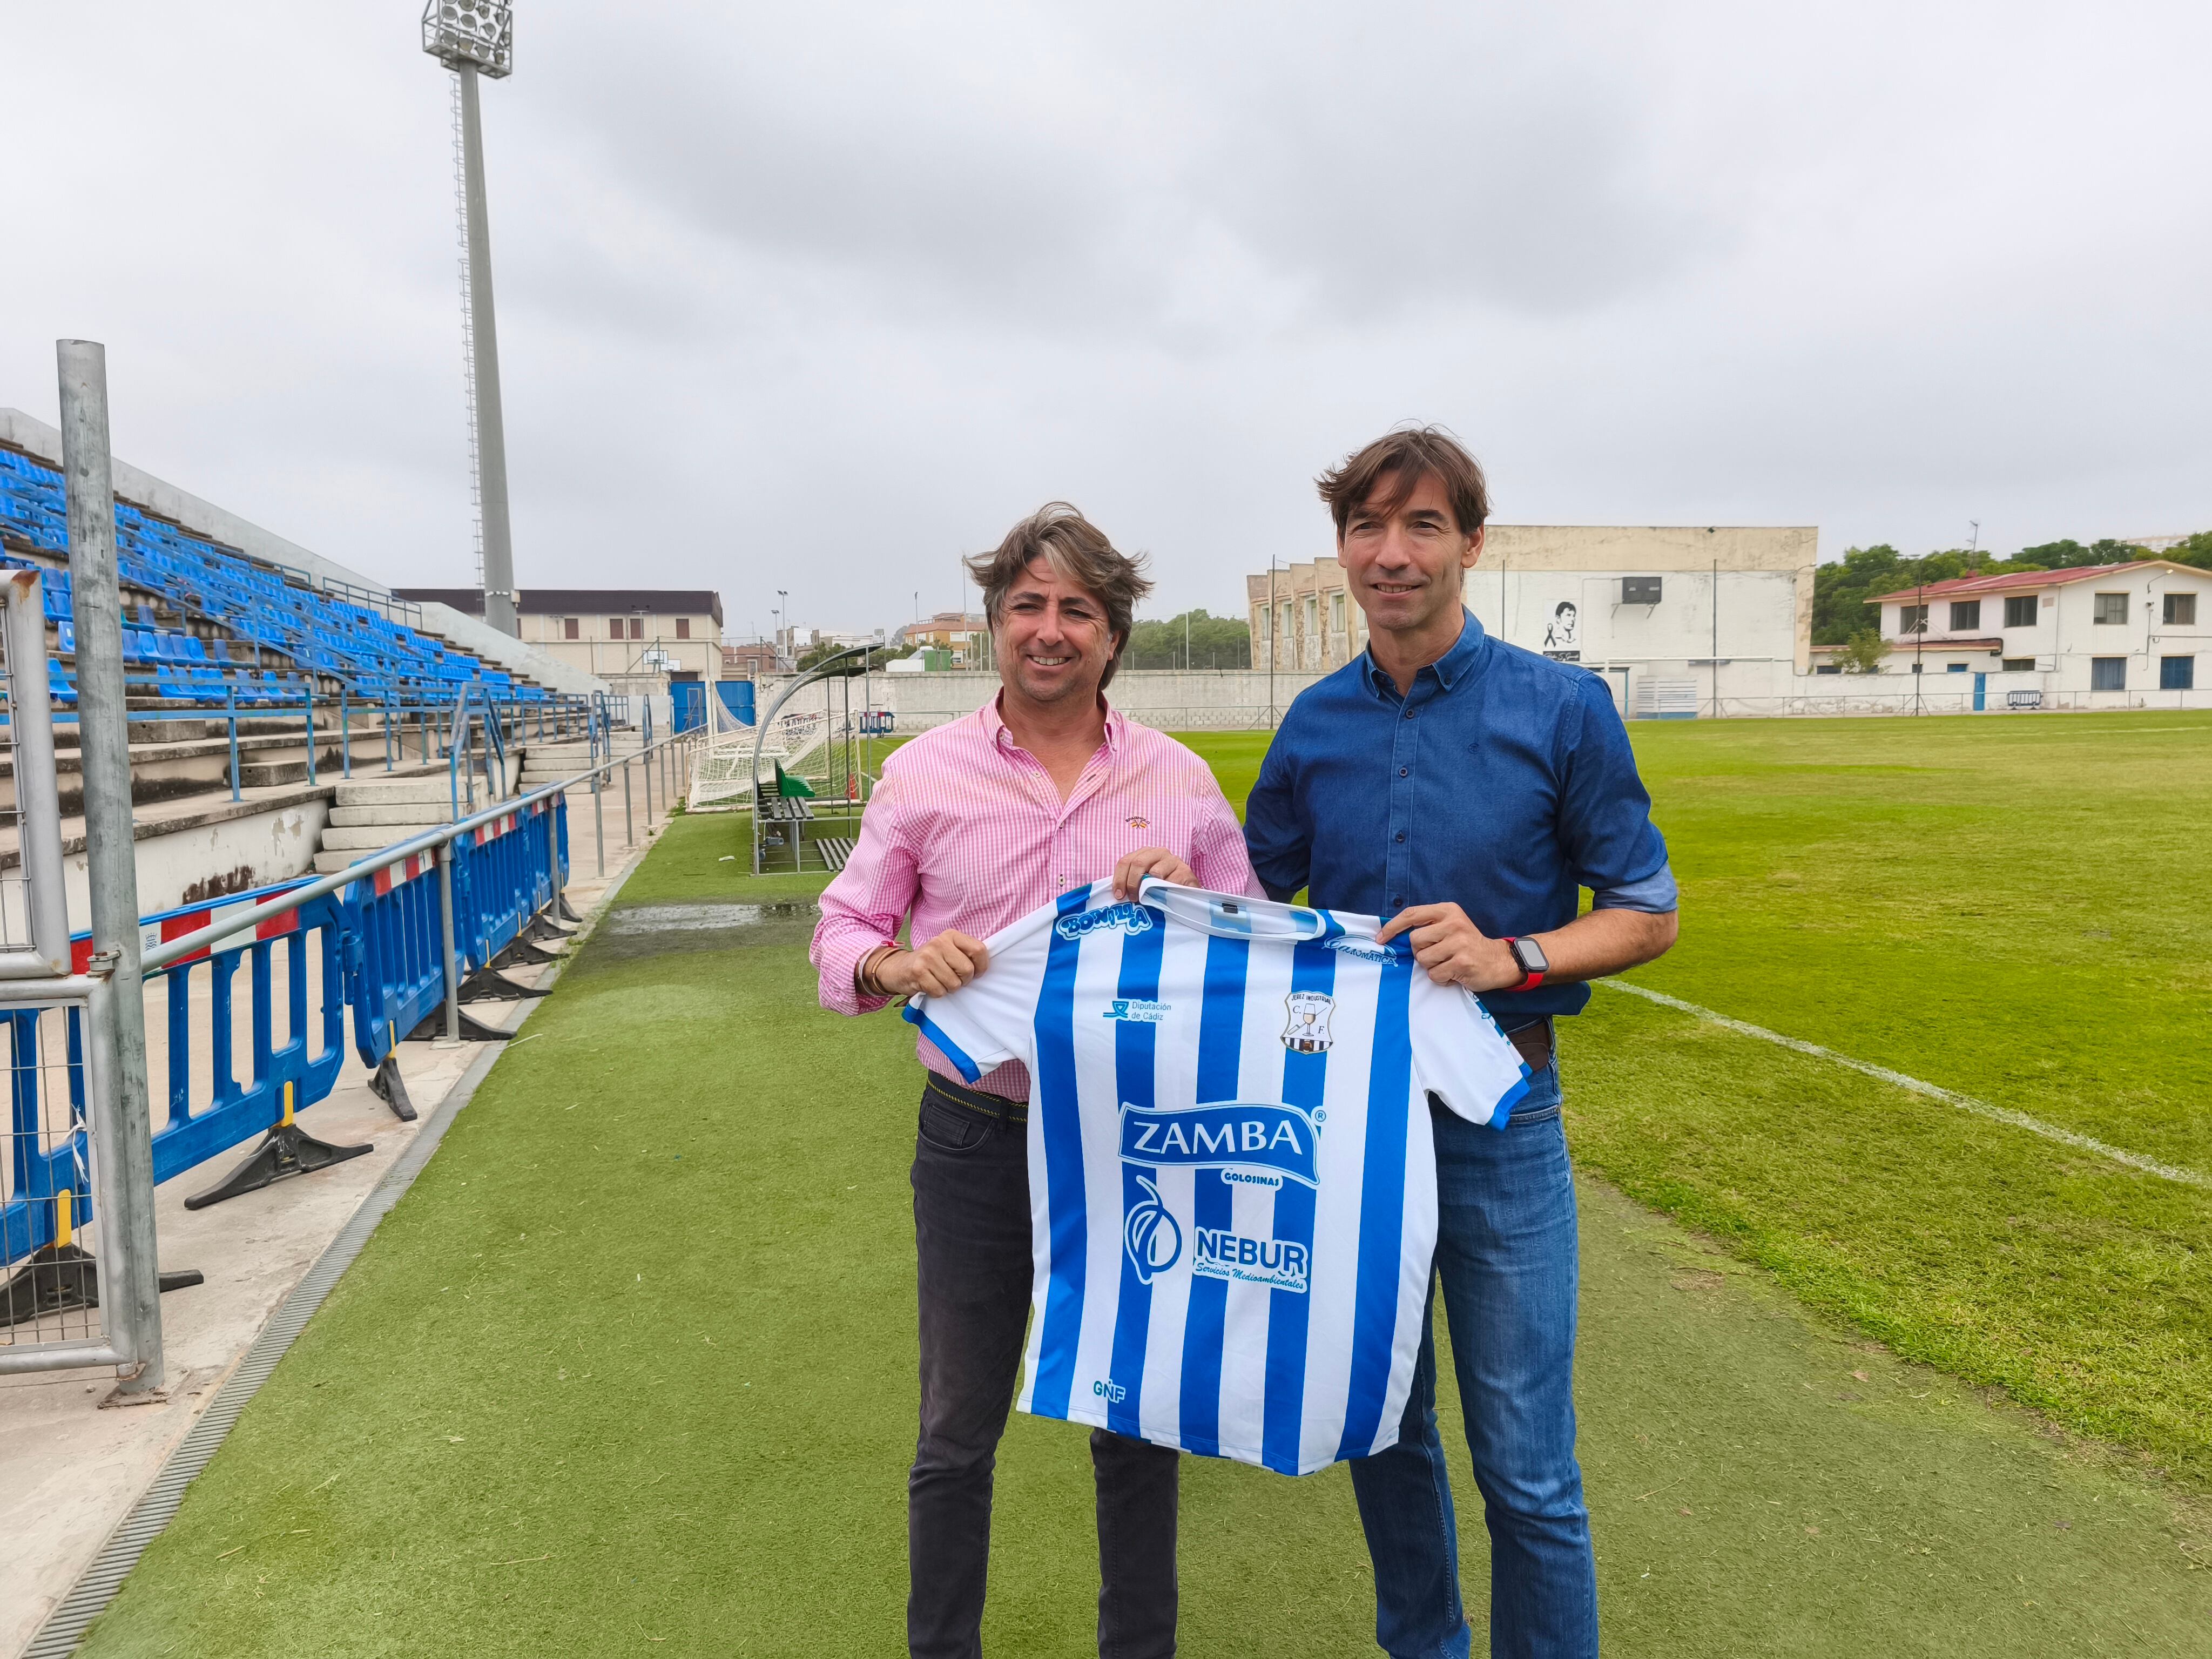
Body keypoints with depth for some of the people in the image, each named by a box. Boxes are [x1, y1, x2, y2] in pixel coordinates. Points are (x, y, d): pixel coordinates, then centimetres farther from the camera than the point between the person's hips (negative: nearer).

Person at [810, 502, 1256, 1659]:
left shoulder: (1180, 780, 1)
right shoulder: (923, 773, -1)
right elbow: (839, 933, 2)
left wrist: (1189, 904, -15)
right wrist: (895, 964, -21)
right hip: (977, 1139, 0)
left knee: (1136, 1426, 16)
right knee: (956, 1439, 13)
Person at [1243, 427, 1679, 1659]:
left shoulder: (1560, 708, -7)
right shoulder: (1316, 723, 3)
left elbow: (1647, 916, -3)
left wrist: (1510, 958, -20)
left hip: (1498, 1109, -3)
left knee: (1526, 1468, 3)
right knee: (1383, 1428, 19)